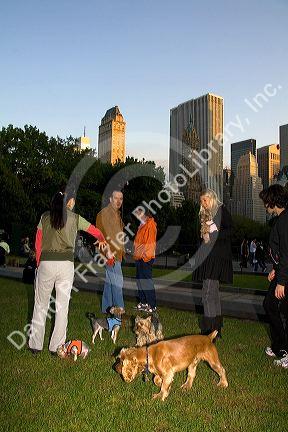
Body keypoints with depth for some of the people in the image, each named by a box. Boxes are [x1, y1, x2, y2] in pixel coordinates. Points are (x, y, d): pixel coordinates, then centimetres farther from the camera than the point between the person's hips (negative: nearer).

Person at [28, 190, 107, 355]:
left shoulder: (45, 217, 6)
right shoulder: (75, 218, 4)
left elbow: (38, 244, 6)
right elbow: (95, 231, 17)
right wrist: (102, 240, 38)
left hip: (46, 263, 1)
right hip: (66, 263, -1)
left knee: (41, 304, 13)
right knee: (62, 306, 8)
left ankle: (36, 345, 21)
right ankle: (57, 346, 14)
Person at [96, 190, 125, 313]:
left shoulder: (117, 213, 19)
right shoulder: (105, 213, -11)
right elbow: (105, 235, -17)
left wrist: (121, 251, 18)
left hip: (117, 253, 10)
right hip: (111, 253, -10)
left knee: (110, 281, 14)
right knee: (117, 282, -8)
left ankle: (106, 309, 22)